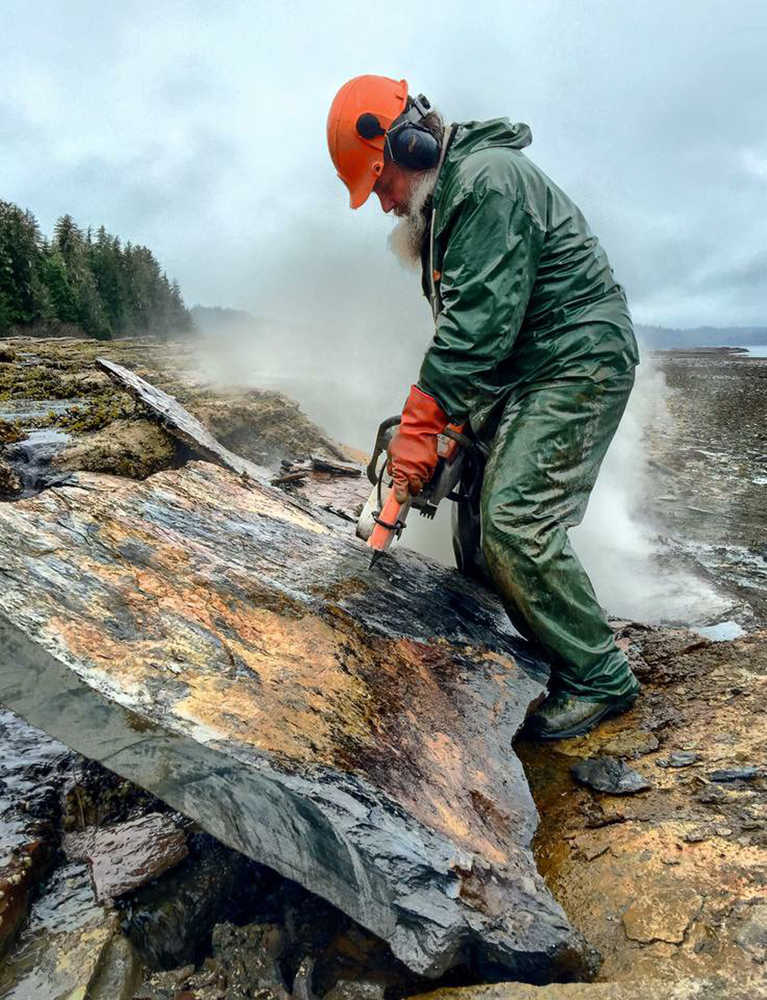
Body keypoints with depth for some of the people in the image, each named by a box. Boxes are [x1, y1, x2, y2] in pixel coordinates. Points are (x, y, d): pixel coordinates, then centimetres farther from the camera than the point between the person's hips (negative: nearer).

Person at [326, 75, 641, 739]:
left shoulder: (487, 180, -16)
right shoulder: (444, 197, 17)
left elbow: (478, 319, -25)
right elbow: (461, 317, 15)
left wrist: (419, 425, -24)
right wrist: (442, 413, 6)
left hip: (577, 363, -10)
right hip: (517, 374, 10)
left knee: (518, 524, -19)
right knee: (479, 522, 7)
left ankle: (600, 679, -1)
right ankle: (550, 656, 19)